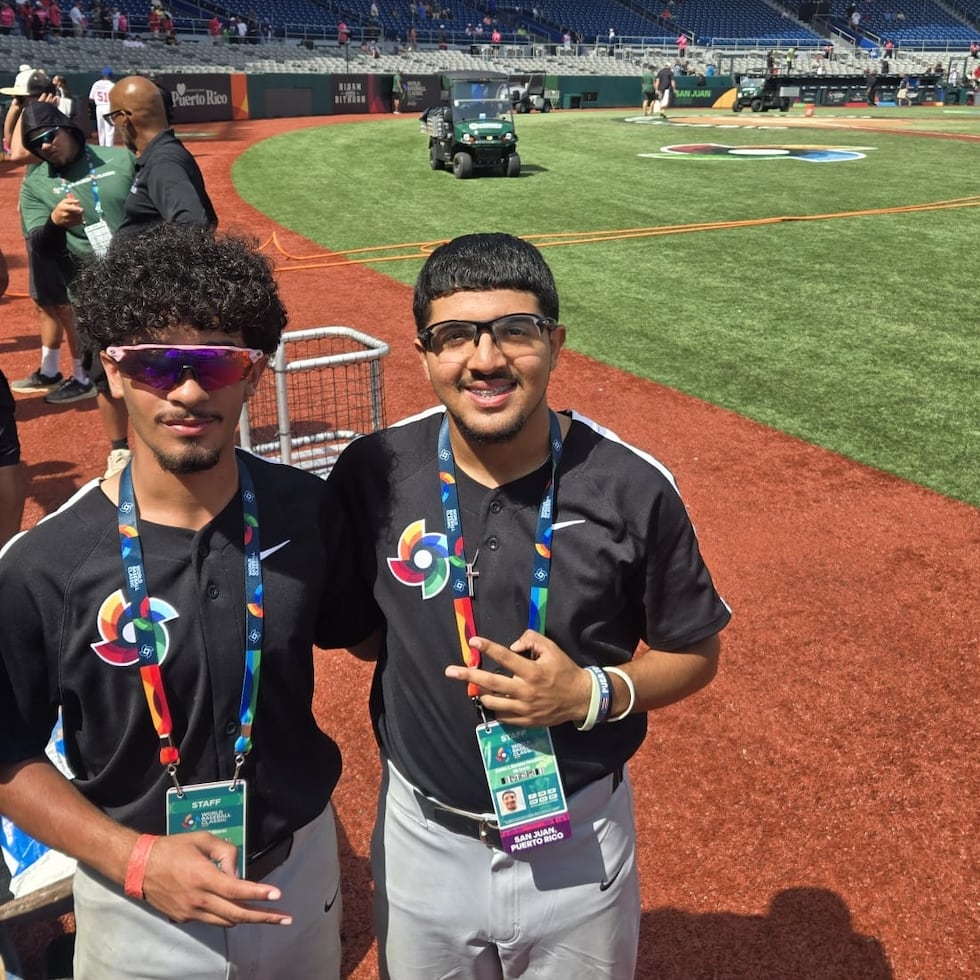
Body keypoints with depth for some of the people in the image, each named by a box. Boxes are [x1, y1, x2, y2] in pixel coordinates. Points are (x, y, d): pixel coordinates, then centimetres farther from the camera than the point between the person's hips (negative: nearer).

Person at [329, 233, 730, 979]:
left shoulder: (632, 488, -16)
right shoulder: (373, 474, -13)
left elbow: (696, 653, -4)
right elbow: (347, 623, 3)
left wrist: (595, 693, -20)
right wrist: (424, 663, -14)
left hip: (578, 838, -1)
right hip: (422, 834, 2)